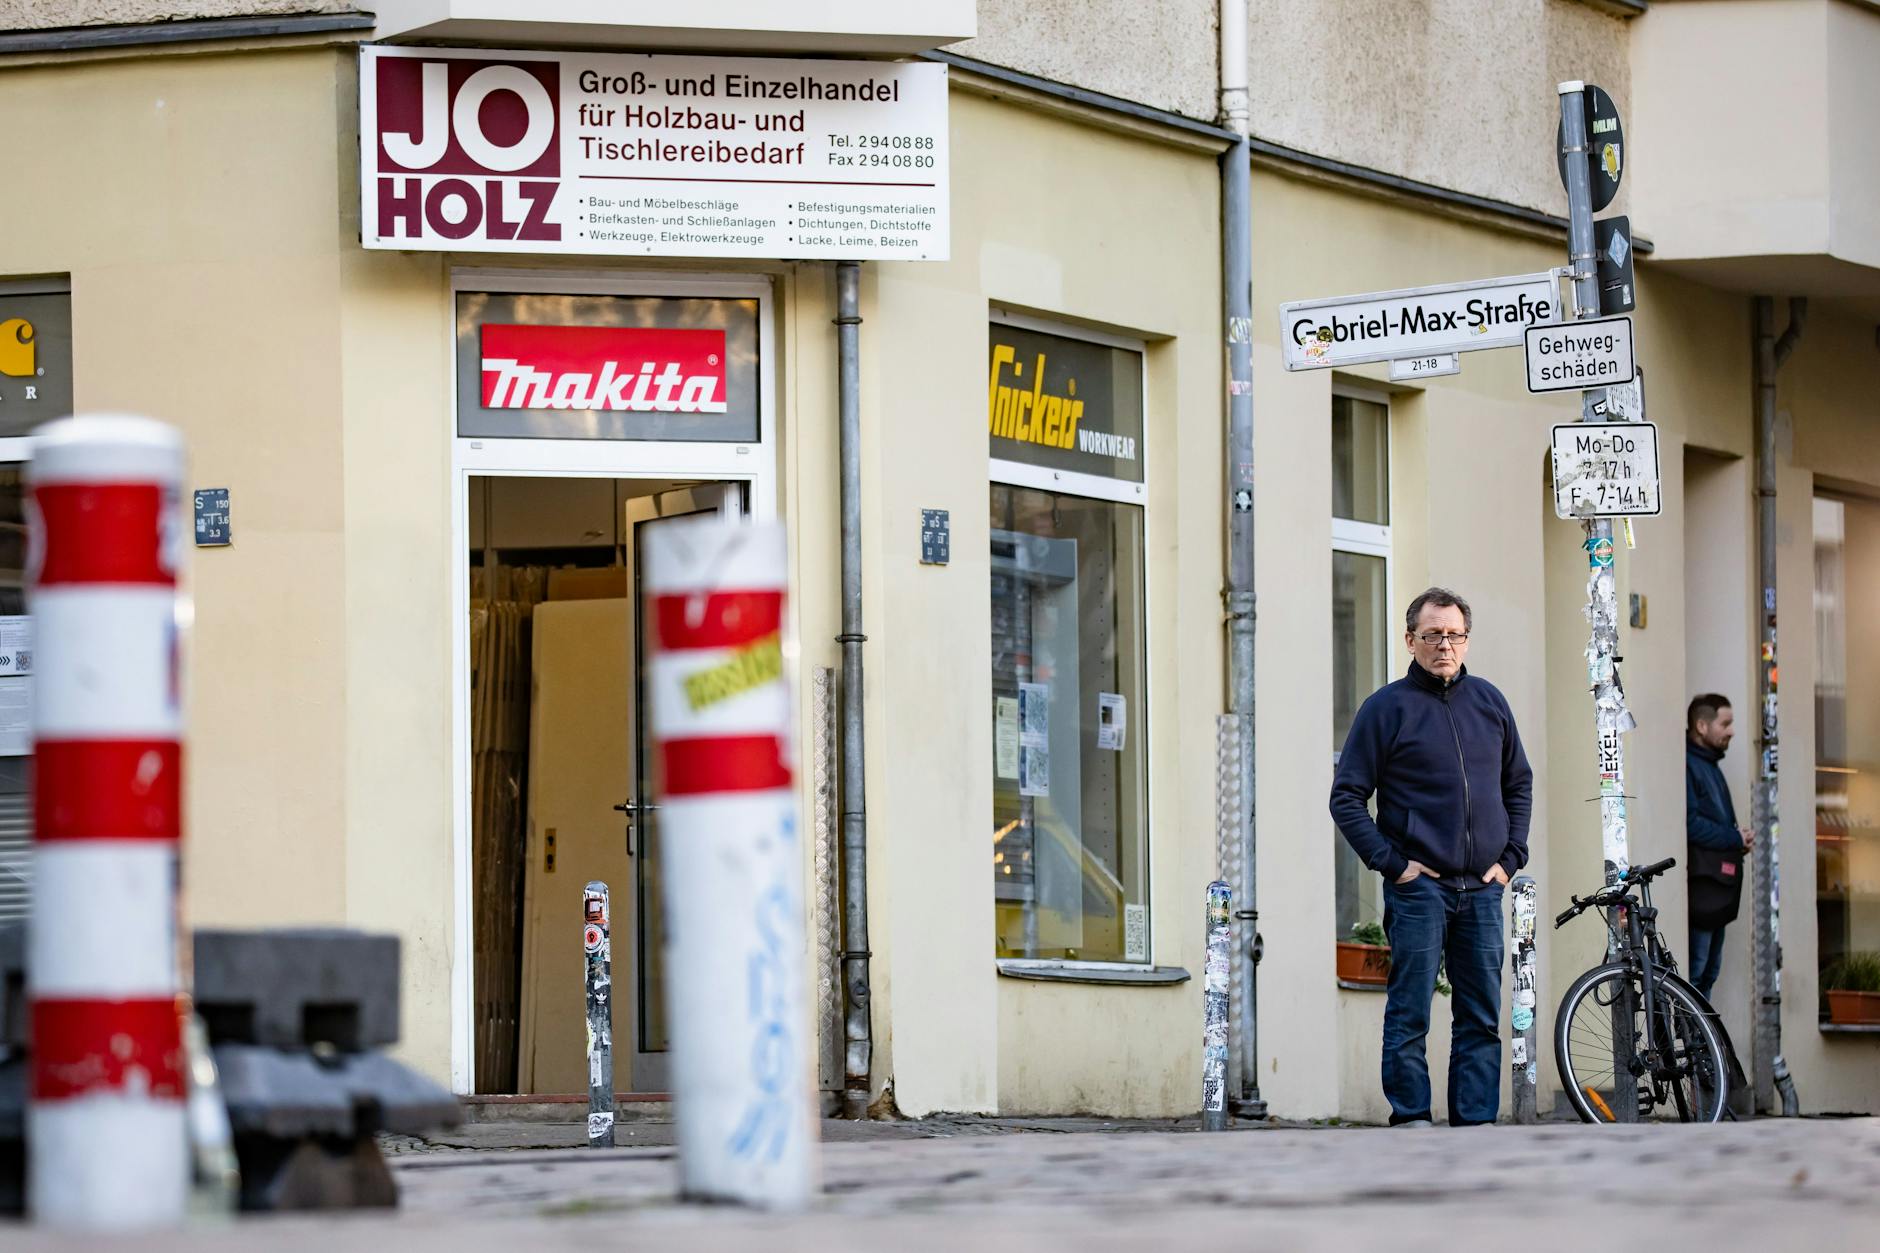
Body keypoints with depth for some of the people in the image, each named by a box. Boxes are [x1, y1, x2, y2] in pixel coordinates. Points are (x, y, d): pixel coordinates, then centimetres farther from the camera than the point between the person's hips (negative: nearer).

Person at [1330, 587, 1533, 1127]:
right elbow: (1347, 797, -2)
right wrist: (1391, 862, -10)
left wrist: (1510, 857, 10)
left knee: (1482, 1016, 4)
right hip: (1418, 886, -4)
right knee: (1410, 1014, -5)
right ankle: (1411, 1118, 0)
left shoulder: (1489, 702, 12)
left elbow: (1520, 784, 21)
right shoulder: (1387, 707, -2)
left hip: (1482, 889, 4)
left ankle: (1477, 1123, 8)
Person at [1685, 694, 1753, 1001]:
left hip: (1720, 882, 10)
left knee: (1709, 970, 12)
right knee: (1695, 967, -11)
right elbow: (1690, 824, -22)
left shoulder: (1710, 765, 20)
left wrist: (1740, 838, 5)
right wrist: (1736, 838, -12)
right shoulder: (1688, 765, -12)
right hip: (1700, 882, -10)